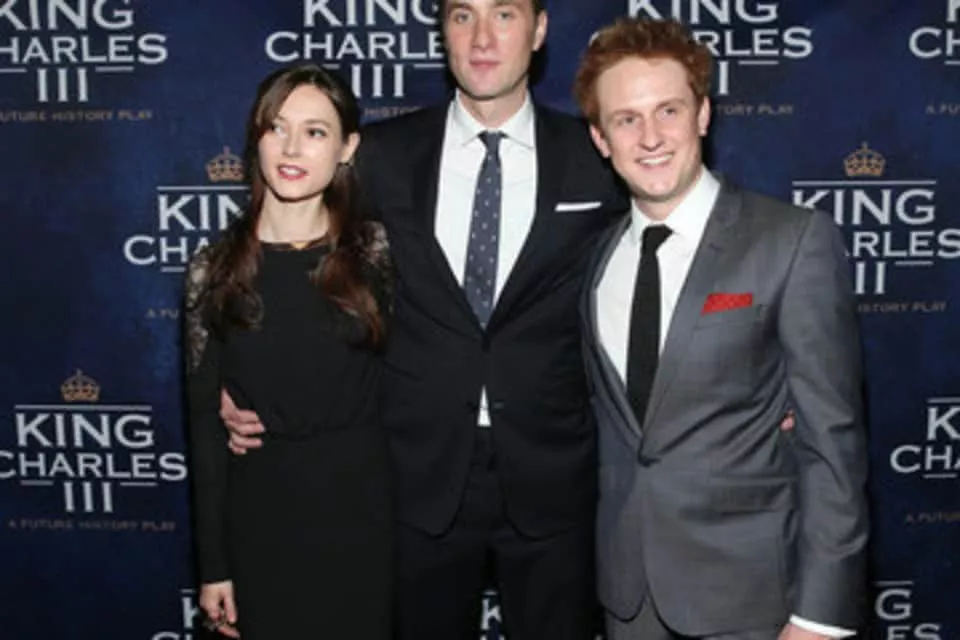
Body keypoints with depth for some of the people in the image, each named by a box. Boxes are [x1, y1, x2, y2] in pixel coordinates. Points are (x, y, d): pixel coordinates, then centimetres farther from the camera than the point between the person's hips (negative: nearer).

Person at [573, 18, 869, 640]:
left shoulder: (797, 240, -12)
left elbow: (832, 439, -12)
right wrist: (602, 554, 3)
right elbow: (610, 422, 9)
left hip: (747, 588, -4)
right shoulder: (596, 257, 3)